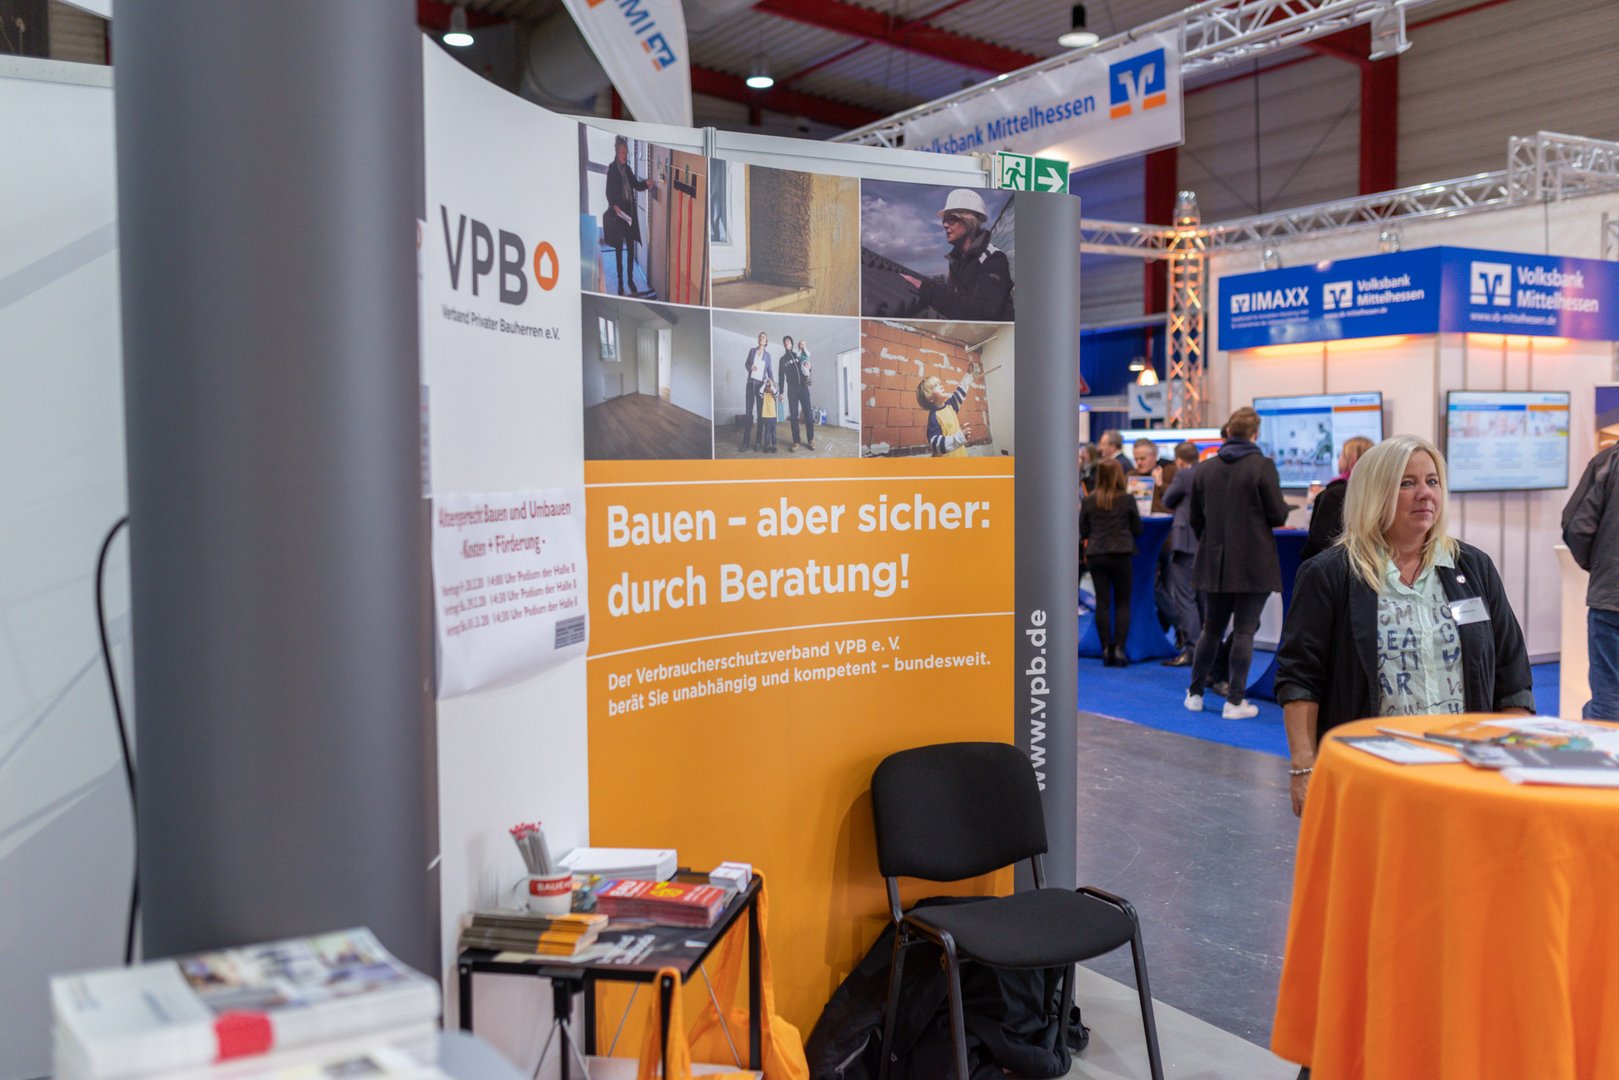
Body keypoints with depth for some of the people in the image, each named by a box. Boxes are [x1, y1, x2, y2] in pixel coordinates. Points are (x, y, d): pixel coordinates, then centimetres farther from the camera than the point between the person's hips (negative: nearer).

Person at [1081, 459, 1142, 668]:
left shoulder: (1089, 501, 0)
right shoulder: (1127, 500, -5)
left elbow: (1083, 531, 5)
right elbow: (1137, 529, 3)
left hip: (1095, 555, 2)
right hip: (1120, 554, -2)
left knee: (1103, 602, 6)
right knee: (1122, 603, 6)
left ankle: (1107, 649, 6)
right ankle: (1119, 648, -2)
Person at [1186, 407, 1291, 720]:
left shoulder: (1204, 469, 4)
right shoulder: (1263, 466, -10)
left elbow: (1195, 518, 10)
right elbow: (1278, 515, -9)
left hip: (1215, 562, 4)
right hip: (1254, 564, -4)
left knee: (1211, 629, 15)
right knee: (1244, 631, 1)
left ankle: (1195, 693, 21)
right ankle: (1235, 701, 3)